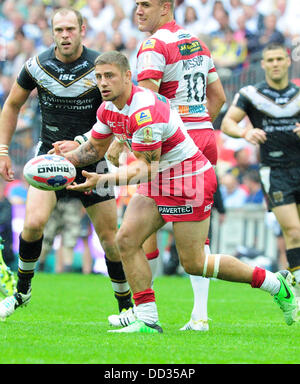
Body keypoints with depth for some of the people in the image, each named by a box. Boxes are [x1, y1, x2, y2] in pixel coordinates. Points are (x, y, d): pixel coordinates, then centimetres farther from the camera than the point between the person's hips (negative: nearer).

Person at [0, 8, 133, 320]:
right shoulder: (37, 66, -5)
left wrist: (80, 144, -21)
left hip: (91, 161, -1)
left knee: (110, 239, -2)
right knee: (33, 223, -20)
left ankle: (126, 306, 16)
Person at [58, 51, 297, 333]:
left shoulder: (144, 111, -28)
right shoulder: (108, 109, 1)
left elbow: (146, 168, -25)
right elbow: (95, 148, 16)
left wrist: (103, 181, -30)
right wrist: (64, 159, -2)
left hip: (190, 177, -9)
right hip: (157, 181, 9)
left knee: (193, 263, -3)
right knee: (126, 240, -7)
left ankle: (277, 283, 12)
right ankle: (147, 320, -4)